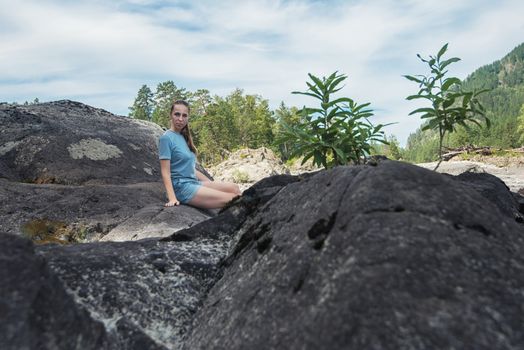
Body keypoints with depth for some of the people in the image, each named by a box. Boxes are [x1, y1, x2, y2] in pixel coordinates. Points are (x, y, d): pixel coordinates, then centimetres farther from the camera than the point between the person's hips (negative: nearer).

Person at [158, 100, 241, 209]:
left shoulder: (184, 137, 14)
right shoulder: (166, 138, -9)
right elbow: (165, 172, -13)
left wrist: (212, 184, 17)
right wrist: (172, 198, -24)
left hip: (194, 182, 8)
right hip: (181, 186, -8)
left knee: (233, 188, -2)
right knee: (230, 199, -14)